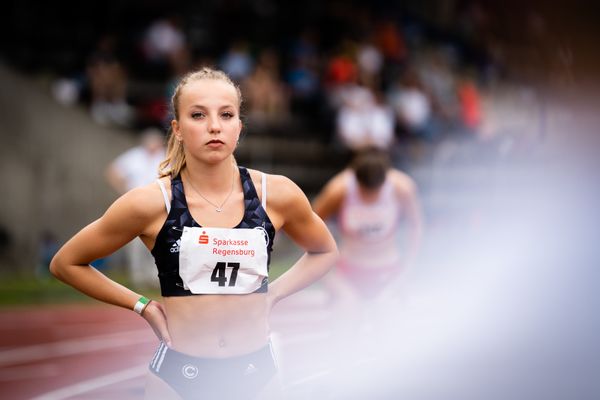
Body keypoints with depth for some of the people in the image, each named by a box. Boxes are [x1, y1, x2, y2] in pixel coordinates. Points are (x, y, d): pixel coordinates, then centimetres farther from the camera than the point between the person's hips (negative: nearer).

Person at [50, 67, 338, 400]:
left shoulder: (276, 195, -3)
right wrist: (142, 306, -2)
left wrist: (271, 295, 4)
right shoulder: (151, 202, -9)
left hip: (256, 373, 2)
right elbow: (66, 263, 2)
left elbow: (325, 252, 17)